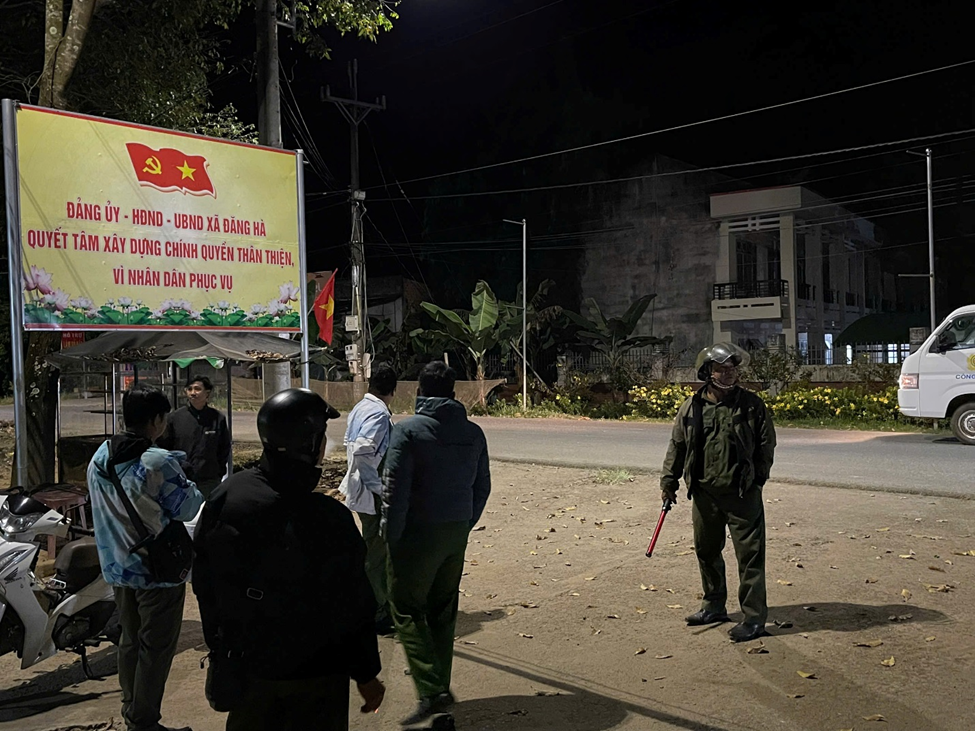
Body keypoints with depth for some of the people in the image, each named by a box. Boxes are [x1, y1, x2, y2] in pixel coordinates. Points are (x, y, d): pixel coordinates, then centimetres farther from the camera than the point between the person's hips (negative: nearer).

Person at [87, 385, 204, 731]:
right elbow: (186, 508, -17)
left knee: (130, 639, 22)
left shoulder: (100, 457, 1)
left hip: (118, 567, 8)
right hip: (158, 570, -8)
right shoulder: (159, 463, -24)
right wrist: (193, 487, 3)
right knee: (156, 648, 5)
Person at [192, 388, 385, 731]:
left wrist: (219, 644, 14)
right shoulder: (329, 520, -26)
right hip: (314, 674, -4)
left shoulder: (225, 496, -11)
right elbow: (352, 609, -17)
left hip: (246, 665, 5)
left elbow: (204, 580, 0)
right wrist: (366, 674, -2)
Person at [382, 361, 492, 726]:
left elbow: (395, 489, -16)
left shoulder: (408, 429, -12)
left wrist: (392, 536, -8)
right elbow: (482, 486, 10)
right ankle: (441, 686, 24)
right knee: (443, 611, 16)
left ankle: (431, 691, -6)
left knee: (407, 610, 3)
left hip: (418, 532, -6)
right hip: (457, 533, 6)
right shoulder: (473, 432, 5)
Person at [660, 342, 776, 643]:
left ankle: (754, 618, 8)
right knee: (706, 551, 17)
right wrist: (669, 480, 6)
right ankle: (714, 606, 35)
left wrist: (756, 480, 0)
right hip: (705, 493, 4)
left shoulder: (752, 405, -5)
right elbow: (677, 445, 9)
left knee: (750, 555, -2)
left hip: (742, 494, -4)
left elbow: (767, 444, 2)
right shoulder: (692, 407, 1)